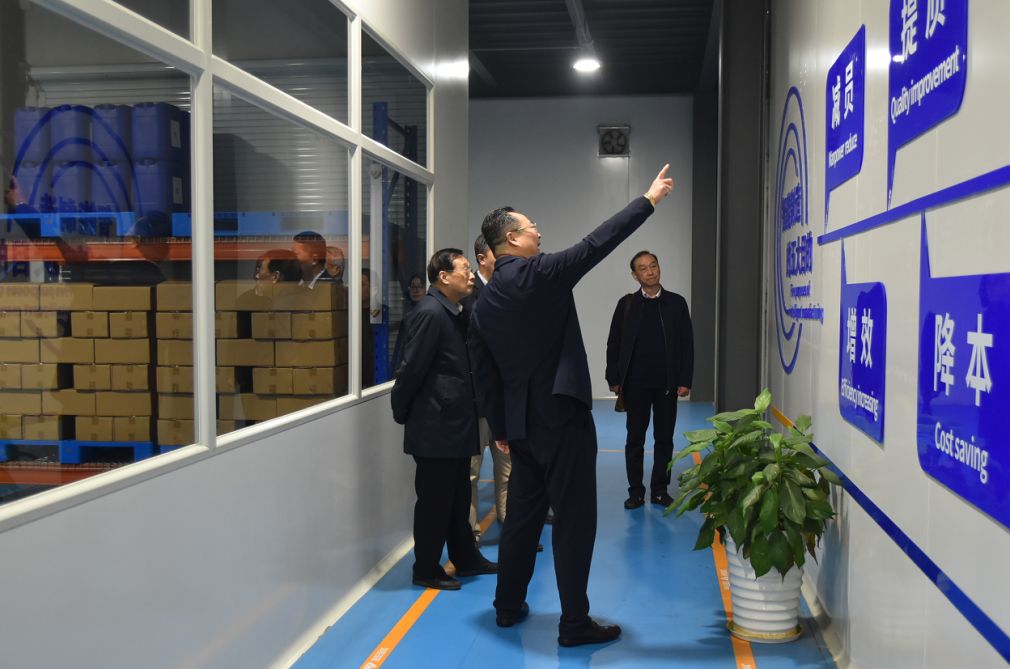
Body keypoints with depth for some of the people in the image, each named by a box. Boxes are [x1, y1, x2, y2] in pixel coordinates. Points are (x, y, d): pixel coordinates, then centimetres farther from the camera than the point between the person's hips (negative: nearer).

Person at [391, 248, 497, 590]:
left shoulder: (453, 313, 11)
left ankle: (466, 558, 32)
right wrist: (402, 414, -8)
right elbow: (411, 369, -18)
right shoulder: (430, 313, -18)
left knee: (458, 498, 19)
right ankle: (426, 570, 16)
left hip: (455, 426, 9)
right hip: (435, 429, -9)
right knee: (435, 501, 3)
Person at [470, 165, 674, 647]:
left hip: (522, 423, 7)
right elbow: (596, 244, -12)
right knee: (573, 519, 0)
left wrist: (500, 429, 18)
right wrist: (649, 200, -4)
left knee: (523, 514, 18)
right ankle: (575, 624, 6)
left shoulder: (484, 302, 9)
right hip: (561, 416, -7)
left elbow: (485, 373, 11)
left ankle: (508, 607, 28)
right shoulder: (539, 273, -11)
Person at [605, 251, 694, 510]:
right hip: (635, 384, 0)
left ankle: (660, 489, 17)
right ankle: (636, 491, 13)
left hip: (667, 384, 0)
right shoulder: (627, 304, 3)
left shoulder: (677, 303, 3)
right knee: (635, 439, 5)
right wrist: (614, 379, -2)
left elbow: (687, 344, 2)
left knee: (664, 438, 7)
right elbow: (614, 343, 4)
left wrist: (685, 381, -5)